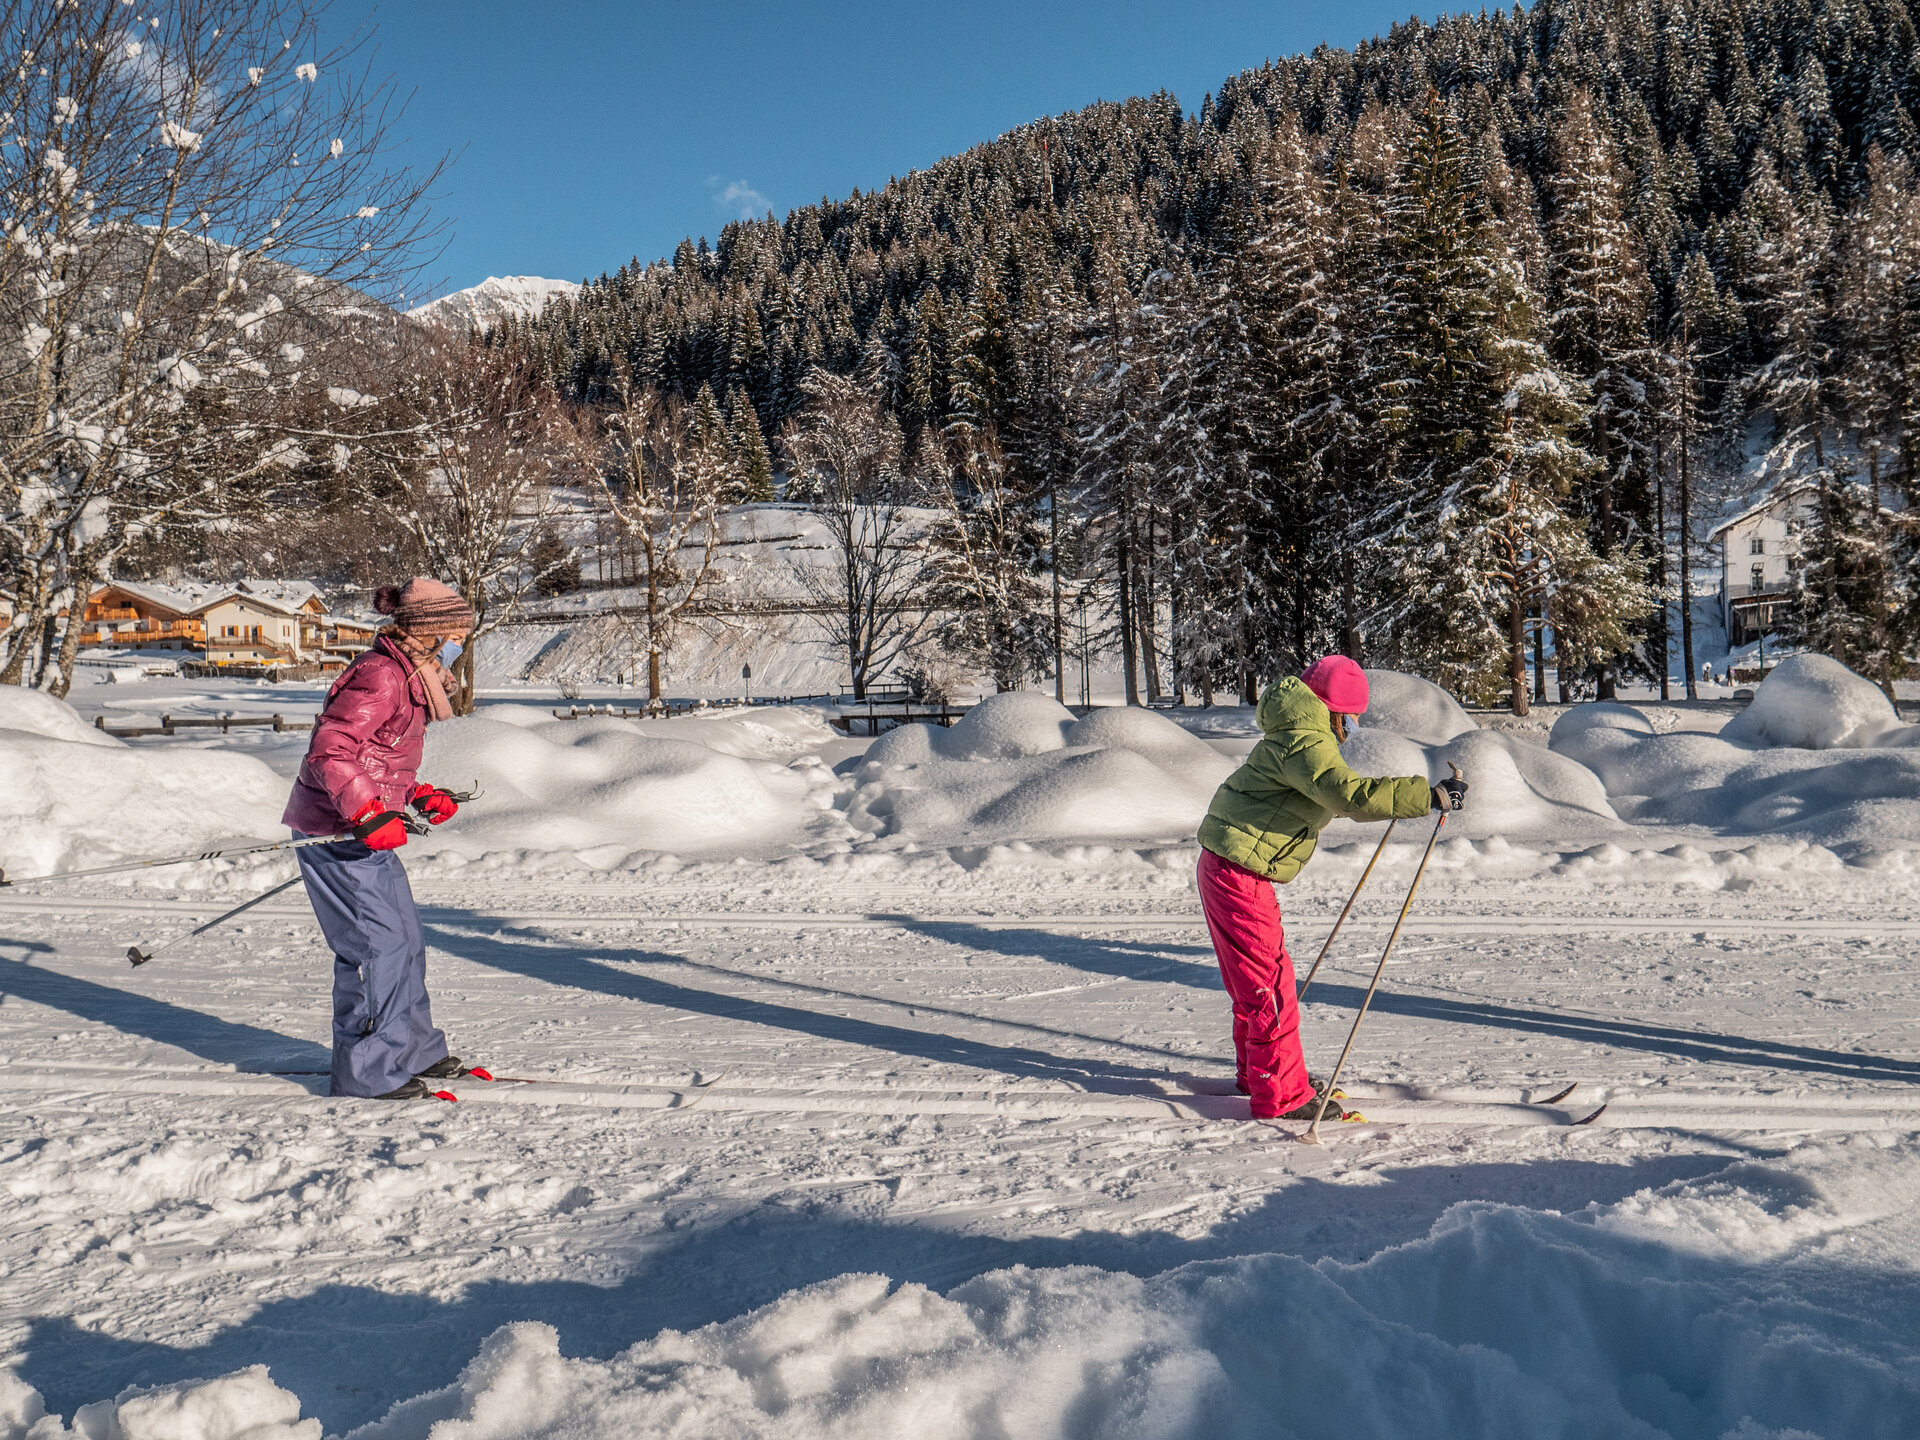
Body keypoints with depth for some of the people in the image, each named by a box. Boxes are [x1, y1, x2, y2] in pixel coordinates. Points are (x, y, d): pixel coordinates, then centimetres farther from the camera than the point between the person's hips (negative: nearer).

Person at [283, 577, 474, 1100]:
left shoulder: (406, 678, 14)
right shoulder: (380, 677, -18)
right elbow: (330, 751, -26)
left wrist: (422, 795, 11)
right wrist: (369, 815, -32)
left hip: (365, 832, 10)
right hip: (337, 833, -10)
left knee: (405, 938, 16)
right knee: (377, 945, -7)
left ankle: (414, 1050, 28)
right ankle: (367, 1071, 4)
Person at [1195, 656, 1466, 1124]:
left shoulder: (1296, 738, 16)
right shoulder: (1304, 744, -18)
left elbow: (1333, 798, 29)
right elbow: (1353, 795, -31)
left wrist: (1398, 795, 25)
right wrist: (1431, 795, -29)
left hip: (1226, 869, 11)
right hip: (1241, 874, -11)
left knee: (1255, 979, 20)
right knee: (1269, 984, -6)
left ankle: (1255, 1073, 32)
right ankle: (1281, 1095, 0)